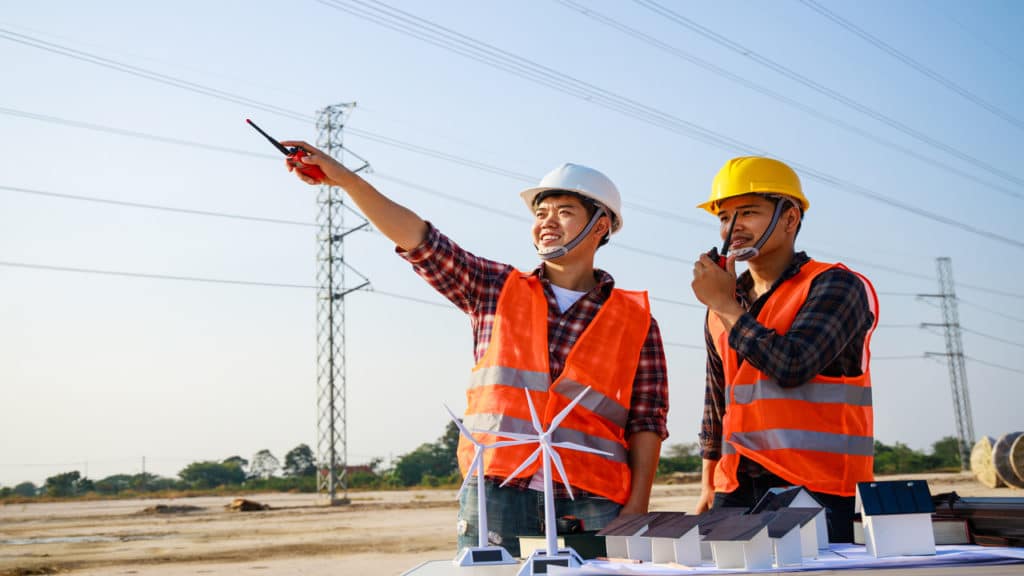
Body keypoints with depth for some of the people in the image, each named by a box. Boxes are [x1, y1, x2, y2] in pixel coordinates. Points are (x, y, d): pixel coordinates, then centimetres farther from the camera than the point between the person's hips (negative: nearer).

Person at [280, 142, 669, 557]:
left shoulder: (636, 323, 7)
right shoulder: (496, 291, 12)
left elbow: (647, 422, 3)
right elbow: (420, 239, 4)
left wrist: (636, 511, -6)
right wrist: (344, 179, -4)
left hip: (592, 507, -1)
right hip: (496, 498, 1)